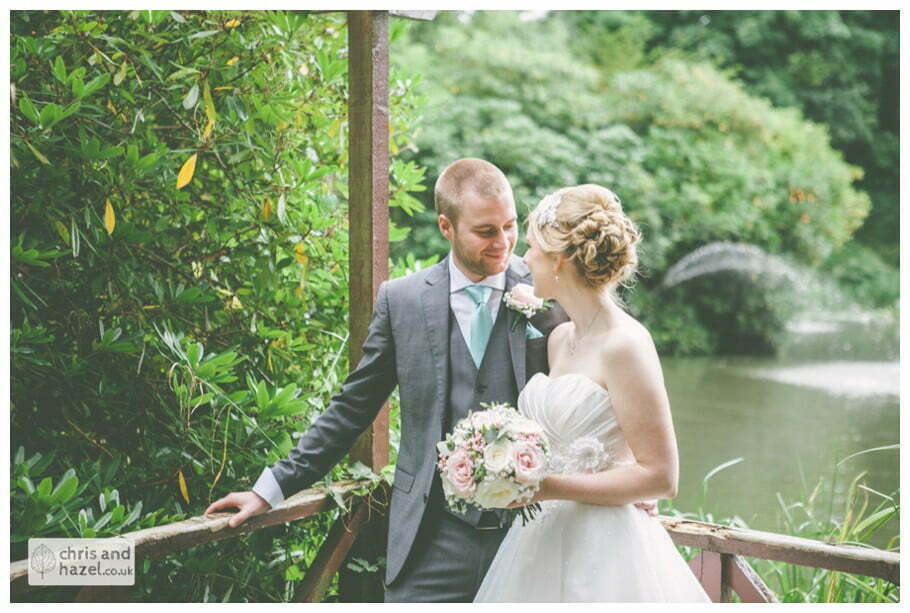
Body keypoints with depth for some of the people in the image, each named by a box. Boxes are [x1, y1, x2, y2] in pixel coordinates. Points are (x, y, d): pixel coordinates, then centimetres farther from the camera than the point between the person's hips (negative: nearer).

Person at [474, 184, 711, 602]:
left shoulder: (625, 345, -16)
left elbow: (660, 477, -17)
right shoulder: (559, 340, 9)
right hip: (544, 544, 8)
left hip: (603, 556, -8)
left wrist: (548, 487, -19)